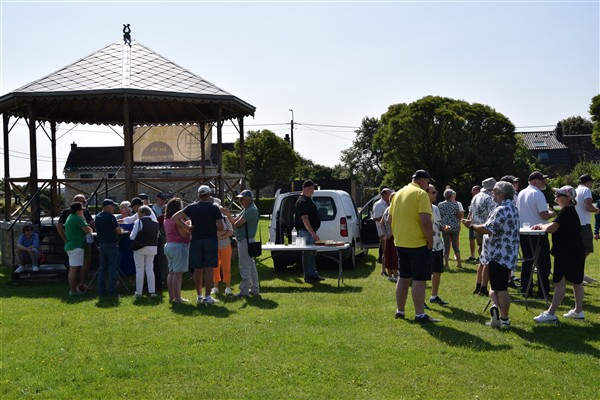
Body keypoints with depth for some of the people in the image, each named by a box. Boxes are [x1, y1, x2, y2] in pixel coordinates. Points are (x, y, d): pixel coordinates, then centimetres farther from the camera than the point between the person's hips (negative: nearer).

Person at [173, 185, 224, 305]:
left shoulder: (191, 207, 3)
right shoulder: (214, 208, -5)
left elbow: (175, 217, -3)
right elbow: (220, 227, -9)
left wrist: (188, 228, 0)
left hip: (196, 241, 3)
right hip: (210, 240, -3)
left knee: (197, 270, 8)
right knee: (209, 270, -2)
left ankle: (199, 296, 14)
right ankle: (207, 297, -3)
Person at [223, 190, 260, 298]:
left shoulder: (251, 210, -17)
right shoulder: (246, 210, 17)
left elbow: (237, 224, -22)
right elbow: (235, 222, 14)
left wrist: (235, 222, -1)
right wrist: (228, 214, -1)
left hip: (246, 241, -11)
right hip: (243, 240, 11)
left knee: (245, 266, -6)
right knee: (251, 265, 14)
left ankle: (244, 291, -3)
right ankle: (254, 289, 21)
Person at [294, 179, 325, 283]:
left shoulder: (308, 199, 15)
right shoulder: (302, 201, -17)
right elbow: (304, 219, -24)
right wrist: (313, 233, -28)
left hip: (311, 231, 10)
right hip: (306, 232, -10)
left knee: (312, 253, 15)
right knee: (308, 253, -5)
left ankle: (313, 274, 22)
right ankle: (308, 276, 1)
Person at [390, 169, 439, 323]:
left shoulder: (398, 193, 12)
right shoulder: (421, 194, -13)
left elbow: (391, 218, 17)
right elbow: (426, 221, -21)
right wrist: (430, 240, -12)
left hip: (400, 242, 8)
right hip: (418, 243, -8)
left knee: (403, 277, 15)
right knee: (419, 279, -3)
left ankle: (399, 311, 21)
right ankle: (420, 314, -1)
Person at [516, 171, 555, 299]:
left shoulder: (521, 193, 8)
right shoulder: (538, 194, -16)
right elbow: (544, 215, -22)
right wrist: (552, 213, 0)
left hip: (523, 233, 7)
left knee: (527, 261, 15)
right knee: (543, 262, 2)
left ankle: (525, 290, 17)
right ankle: (543, 291, 4)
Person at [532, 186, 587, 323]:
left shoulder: (566, 212, -17)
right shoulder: (570, 211, 16)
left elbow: (551, 228, -24)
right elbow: (556, 227, 15)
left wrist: (541, 226, -5)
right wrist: (543, 226, 1)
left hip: (568, 253, -11)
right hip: (575, 251, 11)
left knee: (560, 282, -9)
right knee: (576, 282, 15)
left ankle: (551, 313, -7)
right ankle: (578, 311, 24)